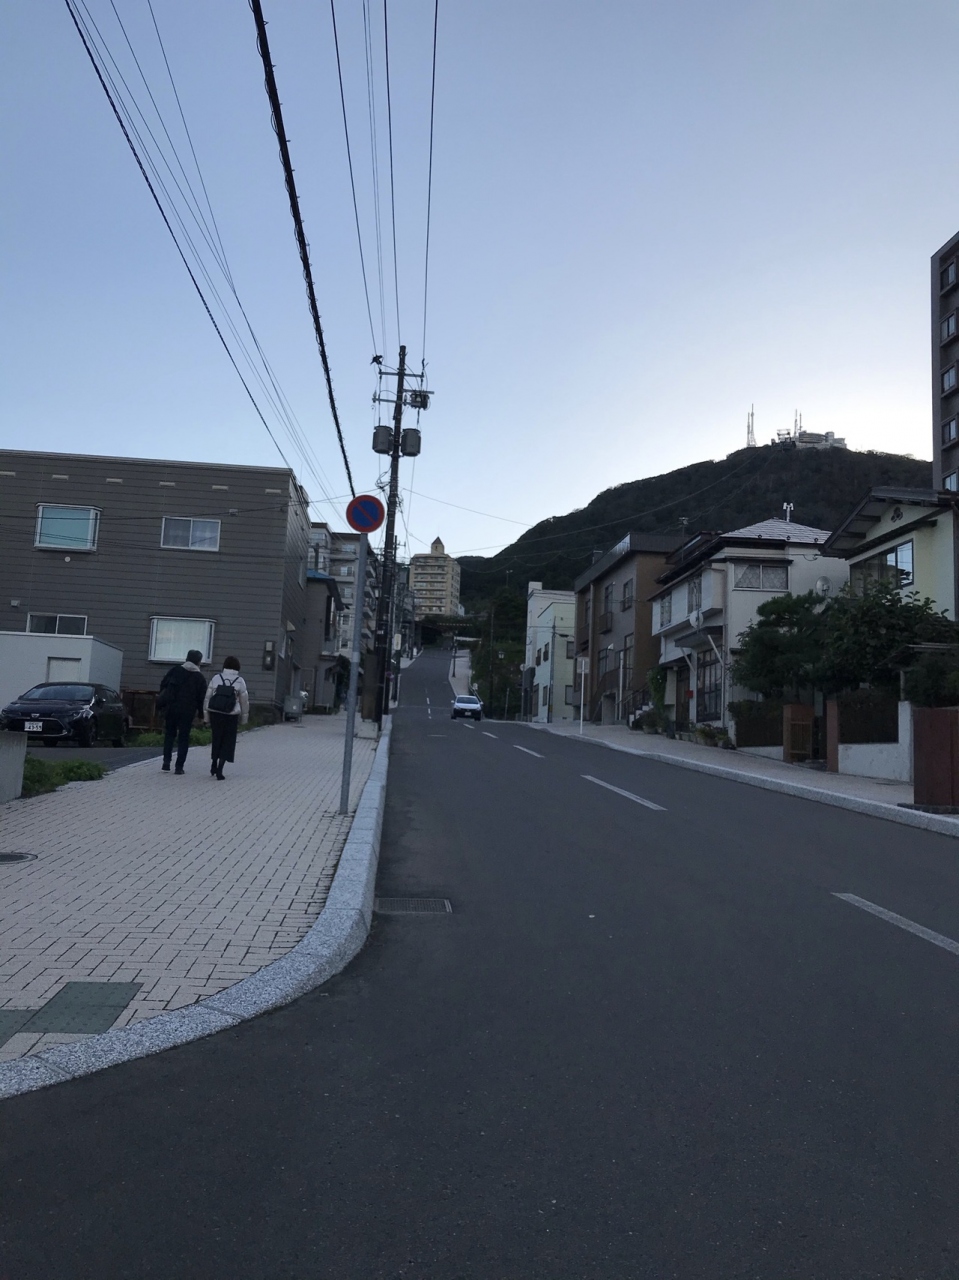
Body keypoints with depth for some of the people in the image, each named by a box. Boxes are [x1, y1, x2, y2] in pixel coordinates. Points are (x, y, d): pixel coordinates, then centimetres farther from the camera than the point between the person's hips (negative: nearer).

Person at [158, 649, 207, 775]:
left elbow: (163, 685, 8)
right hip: (188, 711, -2)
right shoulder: (199, 677, -1)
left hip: (171, 708, 2)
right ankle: (179, 766, 3)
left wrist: (163, 702, 14)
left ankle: (166, 762, 7)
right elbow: (202, 697, -3)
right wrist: (201, 712, 4)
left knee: (169, 734, 16)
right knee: (184, 737, 5)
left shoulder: (175, 670, 6)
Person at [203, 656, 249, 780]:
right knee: (227, 742, 6)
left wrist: (206, 717, 9)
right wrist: (243, 719, 12)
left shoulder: (216, 678, 3)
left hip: (215, 714, 2)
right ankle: (219, 771, -1)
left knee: (217, 739, 20)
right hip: (231, 716, -2)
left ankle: (214, 766, 28)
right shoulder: (240, 681, -1)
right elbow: (244, 702, 3)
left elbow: (207, 698, 3)